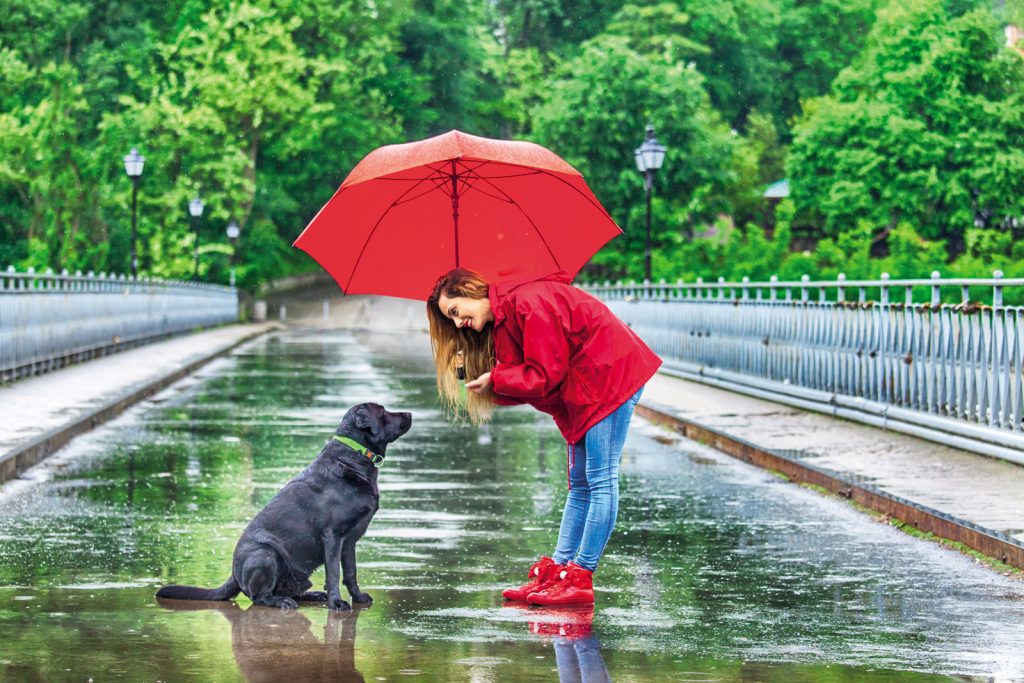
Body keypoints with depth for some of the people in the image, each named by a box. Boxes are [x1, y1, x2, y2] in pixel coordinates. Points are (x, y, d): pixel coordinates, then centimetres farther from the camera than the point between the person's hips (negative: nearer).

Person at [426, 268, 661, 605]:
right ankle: (557, 569, 9)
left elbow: (544, 375, -21)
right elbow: (529, 379, 8)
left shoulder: (528, 302, -19)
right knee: (579, 485, 9)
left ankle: (580, 579, -10)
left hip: (611, 375, -11)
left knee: (600, 480, -9)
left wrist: (495, 379, -11)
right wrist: (488, 381, -7)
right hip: (580, 392, 11)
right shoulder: (502, 321, 12)